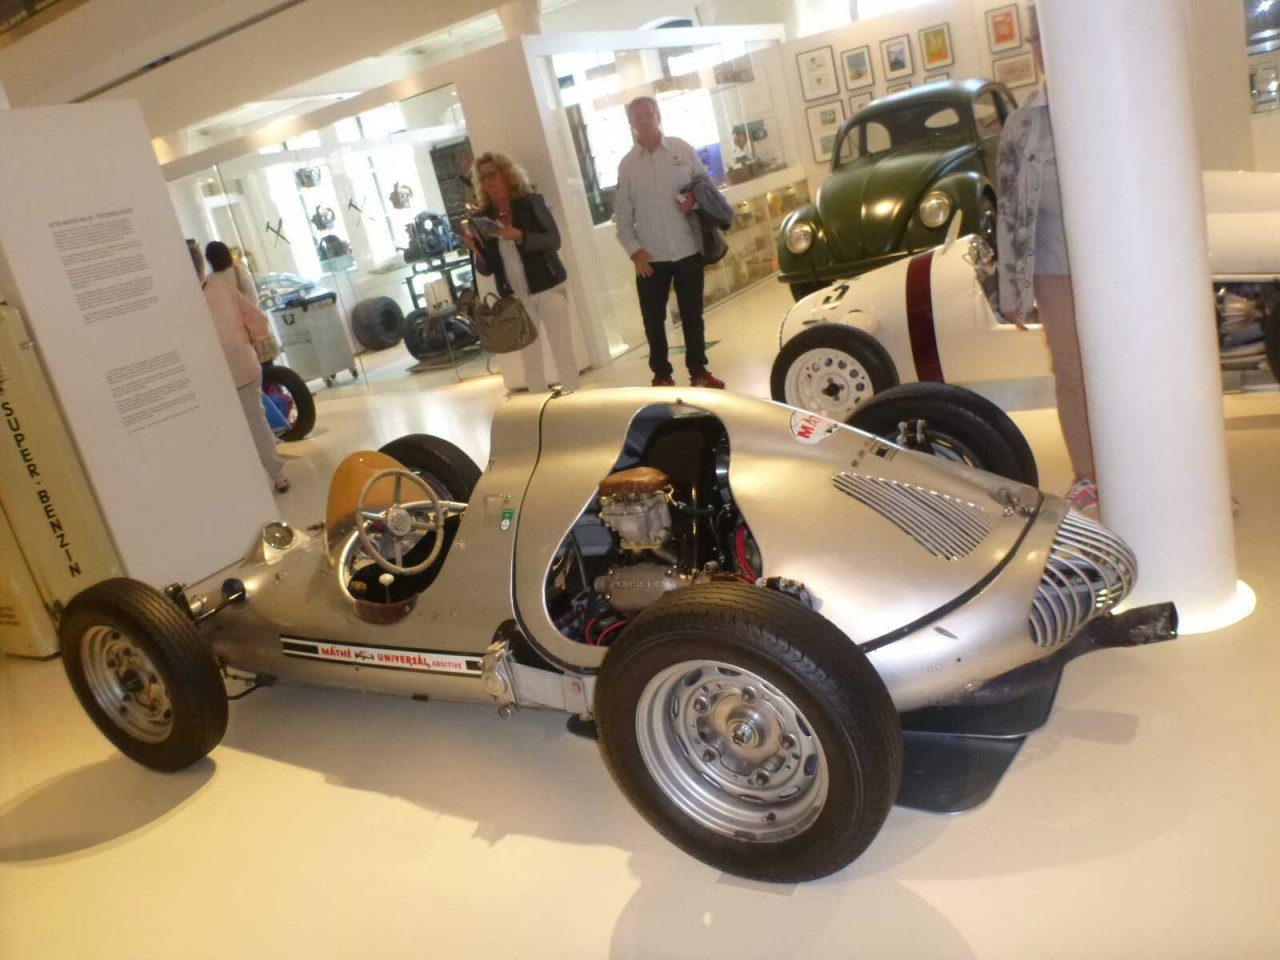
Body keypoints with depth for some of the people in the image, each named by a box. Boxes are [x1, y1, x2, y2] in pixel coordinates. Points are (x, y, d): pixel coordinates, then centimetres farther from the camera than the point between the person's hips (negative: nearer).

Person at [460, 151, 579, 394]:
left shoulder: (531, 203, -2)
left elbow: (553, 240, -13)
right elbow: (487, 269, 6)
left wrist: (518, 236, -26)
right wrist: (475, 249, -15)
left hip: (548, 289, -3)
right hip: (515, 299, 3)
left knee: (564, 353, -1)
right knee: (531, 362, 7)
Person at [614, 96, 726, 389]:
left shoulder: (683, 150, 2)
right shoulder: (627, 165, 2)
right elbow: (622, 215, 3)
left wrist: (695, 199, -12)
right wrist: (634, 251, -7)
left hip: (688, 251, 0)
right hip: (650, 257, 0)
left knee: (692, 315, 10)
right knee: (653, 320, 5)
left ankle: (699, 372, 24)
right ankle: (661, 376, 21)